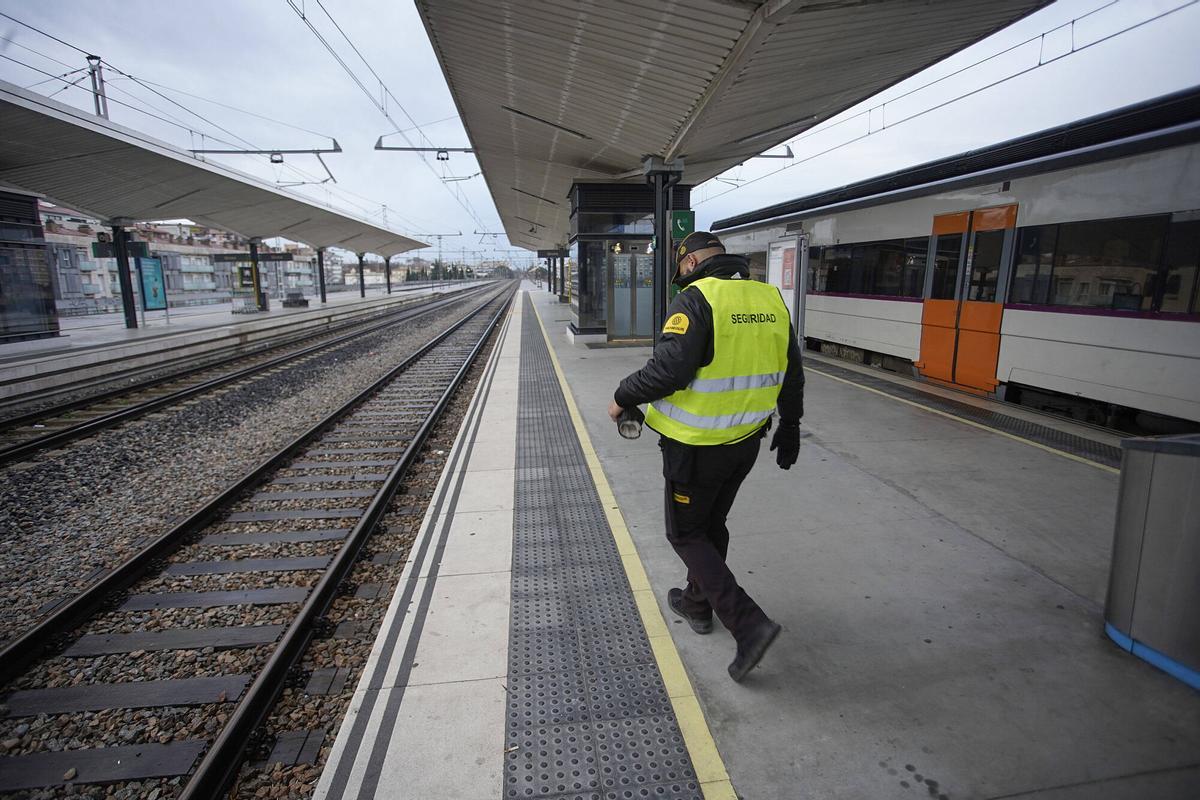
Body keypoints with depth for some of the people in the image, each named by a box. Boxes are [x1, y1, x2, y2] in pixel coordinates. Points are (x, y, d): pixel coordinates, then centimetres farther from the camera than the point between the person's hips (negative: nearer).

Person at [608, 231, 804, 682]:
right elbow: (792, 373, 11)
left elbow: (668, 369, -27)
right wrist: (790, 426, 23)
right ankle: (698, 603, 42)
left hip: (697, 445, -7)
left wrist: (623, 398, -11)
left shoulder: (696, 299, -17)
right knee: (713, 524, 24)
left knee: (686, 534, 9)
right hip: (746, 441, 7)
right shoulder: (771, 299, 5)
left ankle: (748, 624, 1)